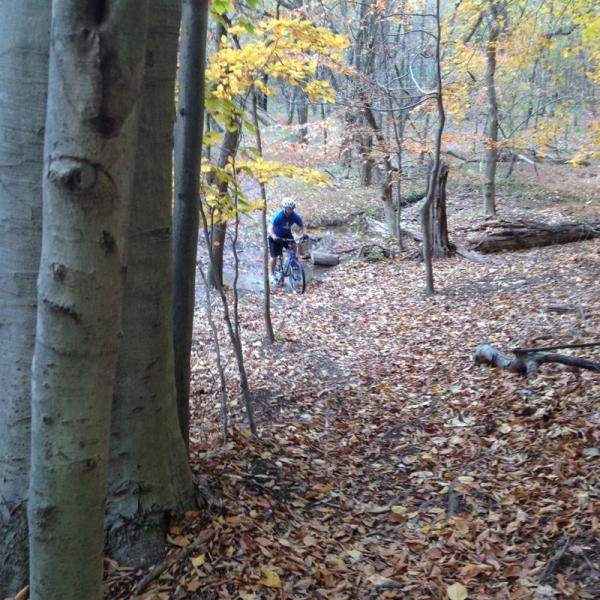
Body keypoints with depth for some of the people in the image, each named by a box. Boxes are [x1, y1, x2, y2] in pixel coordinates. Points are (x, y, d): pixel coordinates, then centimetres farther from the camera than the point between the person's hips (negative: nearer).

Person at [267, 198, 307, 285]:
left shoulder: (295, 216, -22)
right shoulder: (278, 216, -33)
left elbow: (302, 226, -18)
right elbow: (270, 228, -42)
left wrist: (304, 234, -40)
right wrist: (274, 237, -60)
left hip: (286, 234, 4)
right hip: (276, 236, -3)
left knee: (293, 245, -24)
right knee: (274, 257, -1)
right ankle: (272, 276, 17)